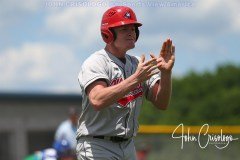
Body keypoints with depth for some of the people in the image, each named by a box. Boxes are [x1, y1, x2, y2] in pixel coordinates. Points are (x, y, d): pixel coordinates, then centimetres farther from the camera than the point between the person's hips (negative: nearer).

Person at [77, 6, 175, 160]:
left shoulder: (138, 64, 11)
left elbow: (162, 104, 3)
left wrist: (166, 73, -14)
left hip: (128, 147, 7)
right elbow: (97, 101, -28)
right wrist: (136, 79, -30)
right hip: (97, 147, -7)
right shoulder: (95, 63, -9)